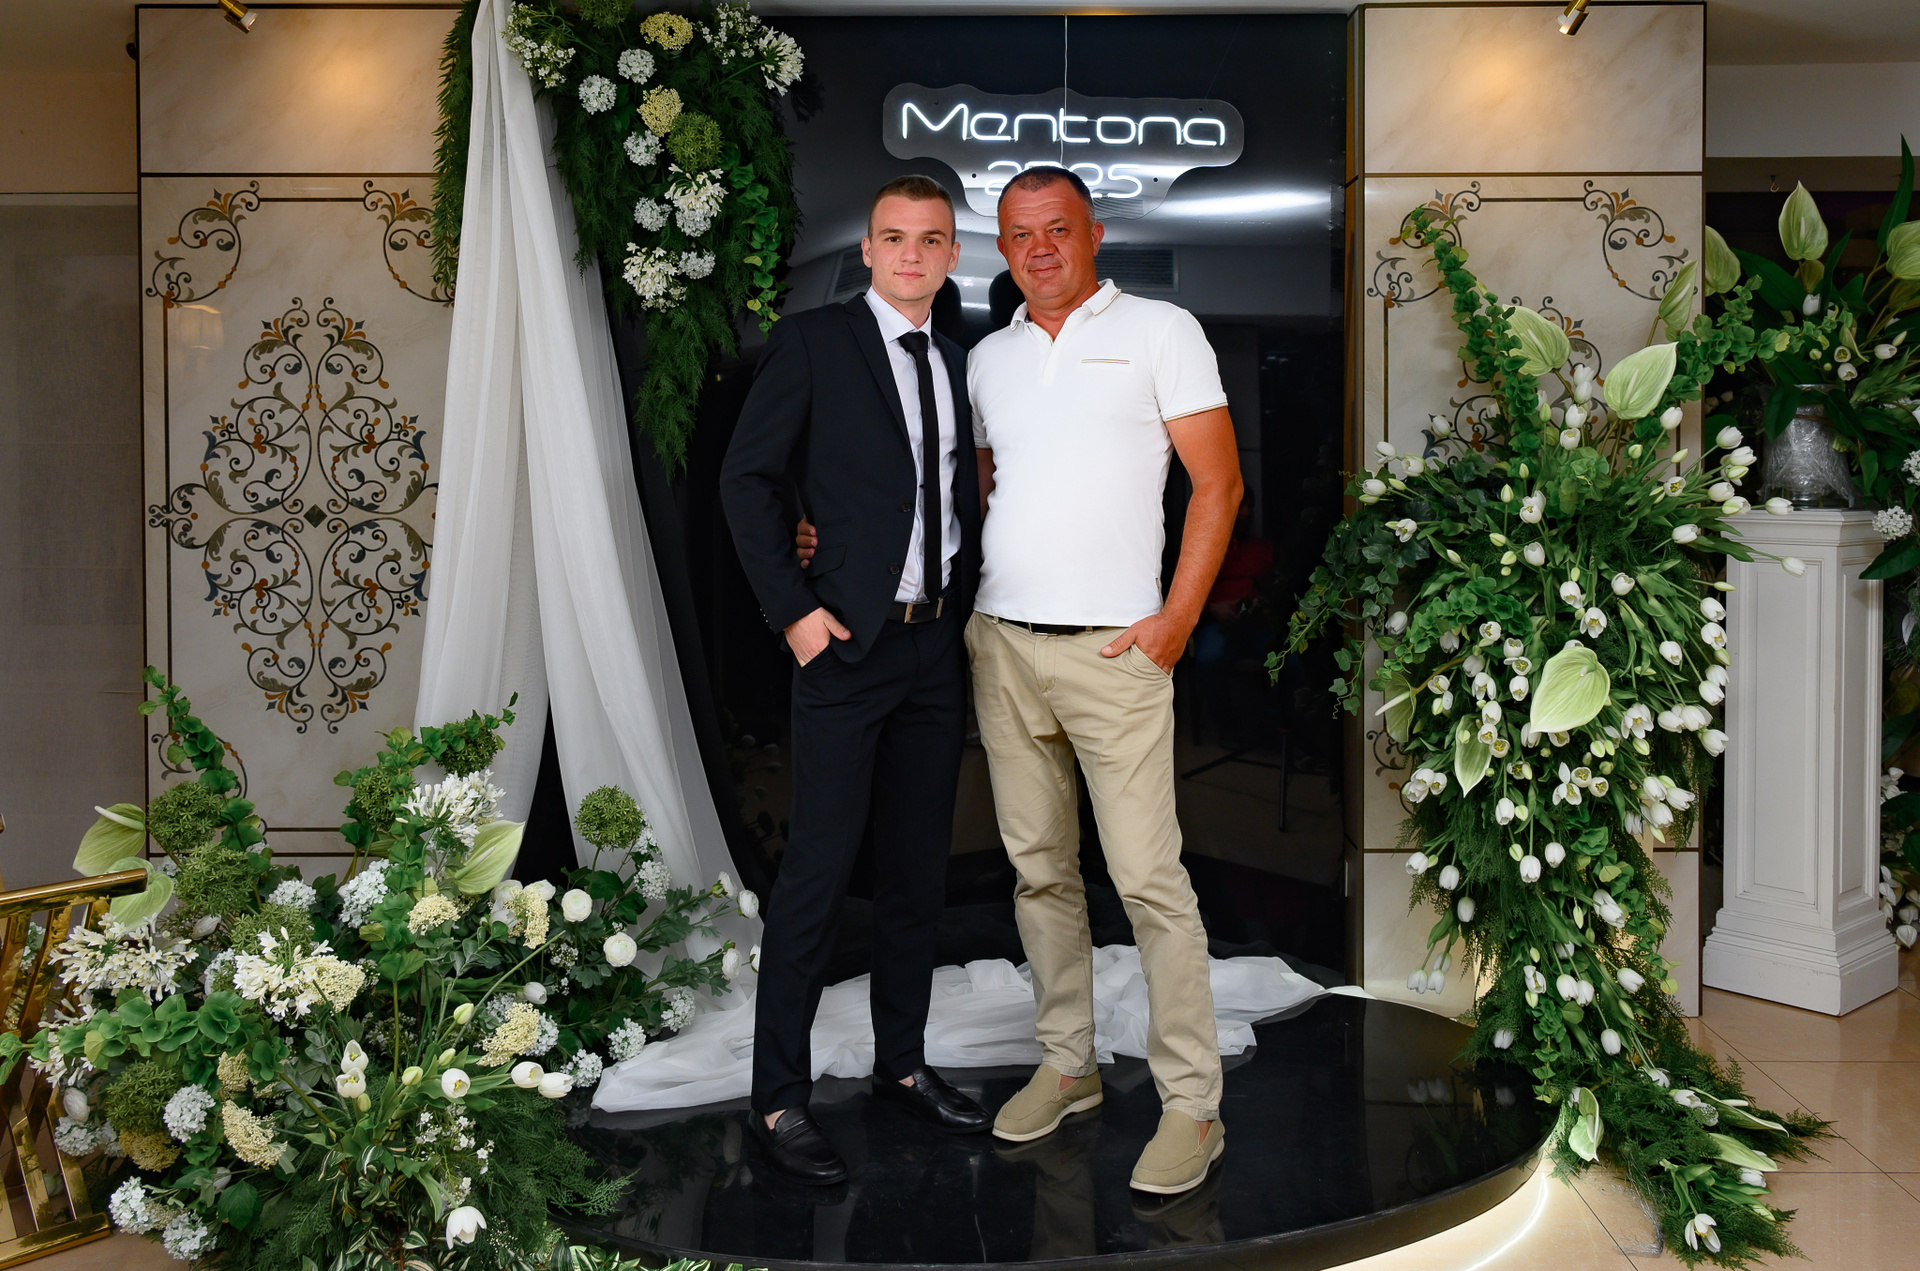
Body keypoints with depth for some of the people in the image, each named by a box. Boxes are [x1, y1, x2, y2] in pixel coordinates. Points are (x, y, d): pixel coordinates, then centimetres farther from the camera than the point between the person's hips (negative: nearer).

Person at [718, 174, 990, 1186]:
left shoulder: (956, 364, 15)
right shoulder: (813, 342, -2)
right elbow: (746, 478, -5)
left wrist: (968, 611, 6)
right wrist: (792, 610, -11)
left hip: (938, 647, 6)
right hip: (847, 646, -6)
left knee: (918, 873, 12)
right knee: (817, 873, -4)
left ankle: (901, 1062, 27)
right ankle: (779, 1097, 8)